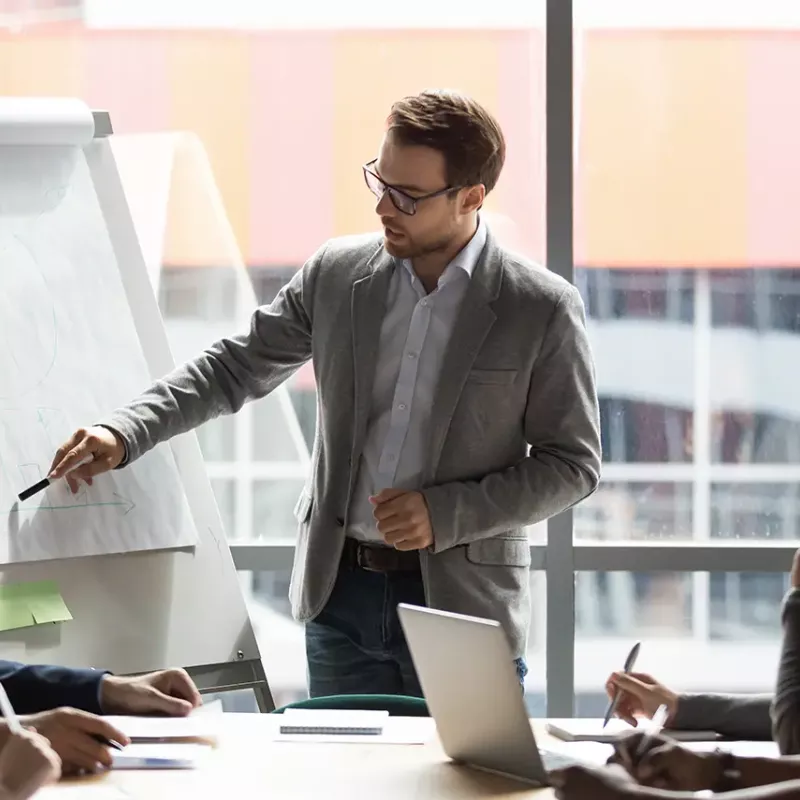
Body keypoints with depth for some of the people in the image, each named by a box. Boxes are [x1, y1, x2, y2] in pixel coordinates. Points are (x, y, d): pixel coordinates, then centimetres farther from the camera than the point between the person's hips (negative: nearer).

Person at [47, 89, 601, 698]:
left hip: (462, 602, -3)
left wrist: (445, 513, -15)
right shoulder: (337, 275, 2)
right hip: (342, 592, 4)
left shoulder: (543, 308, -8)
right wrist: (125, 434, -2)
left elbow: (572, 463, -4)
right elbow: (234, 368, 11)